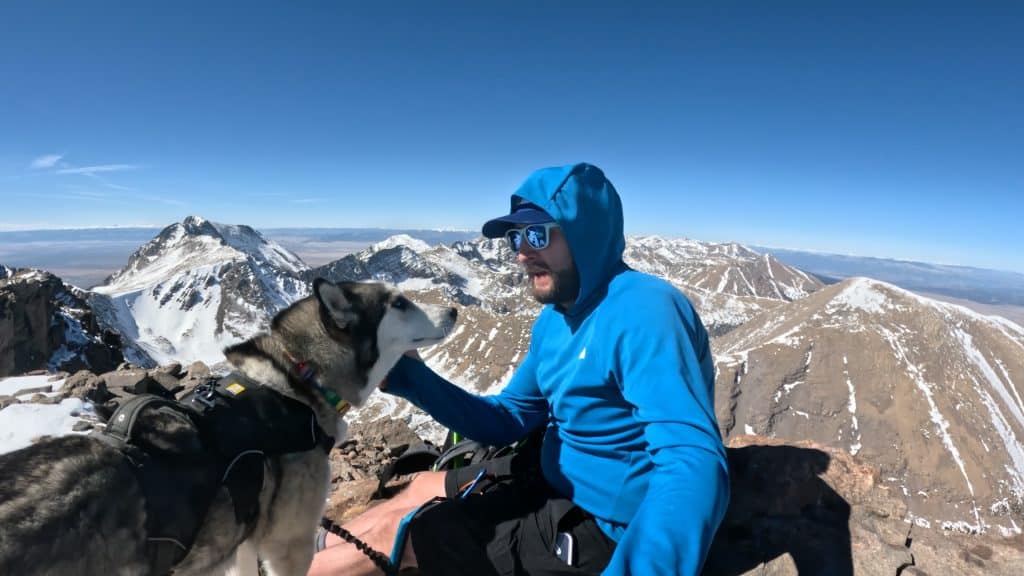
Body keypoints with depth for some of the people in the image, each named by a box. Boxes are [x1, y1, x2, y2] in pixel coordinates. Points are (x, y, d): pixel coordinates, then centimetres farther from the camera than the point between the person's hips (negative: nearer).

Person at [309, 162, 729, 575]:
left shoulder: (642, 311, -27)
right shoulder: (555, 319, 2)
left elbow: (695, 466, -37)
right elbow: (506, 421, 7)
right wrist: (410, 377, -6)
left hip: (606, 527, -8)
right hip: (559, 482, 8)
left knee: (400, 533, -2)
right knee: (421, 488, 17)